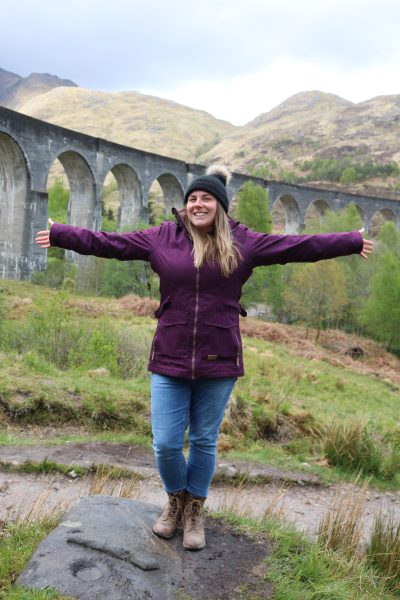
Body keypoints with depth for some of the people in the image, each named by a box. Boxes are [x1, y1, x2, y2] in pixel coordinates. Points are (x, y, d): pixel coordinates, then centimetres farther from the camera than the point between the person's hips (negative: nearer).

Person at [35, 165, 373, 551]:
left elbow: (301, 246, 1)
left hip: (218, 362, 0)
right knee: (165, 444, 5)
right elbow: (107, 242, 4)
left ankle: (195, 511, 36)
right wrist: (60, 235, 3)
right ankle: (175, 500, 36)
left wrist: (352, 243, 1)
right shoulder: (162, 238, 2)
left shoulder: (242, 243, 0)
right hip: (169, 361, 1)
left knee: (204, 442, 13)